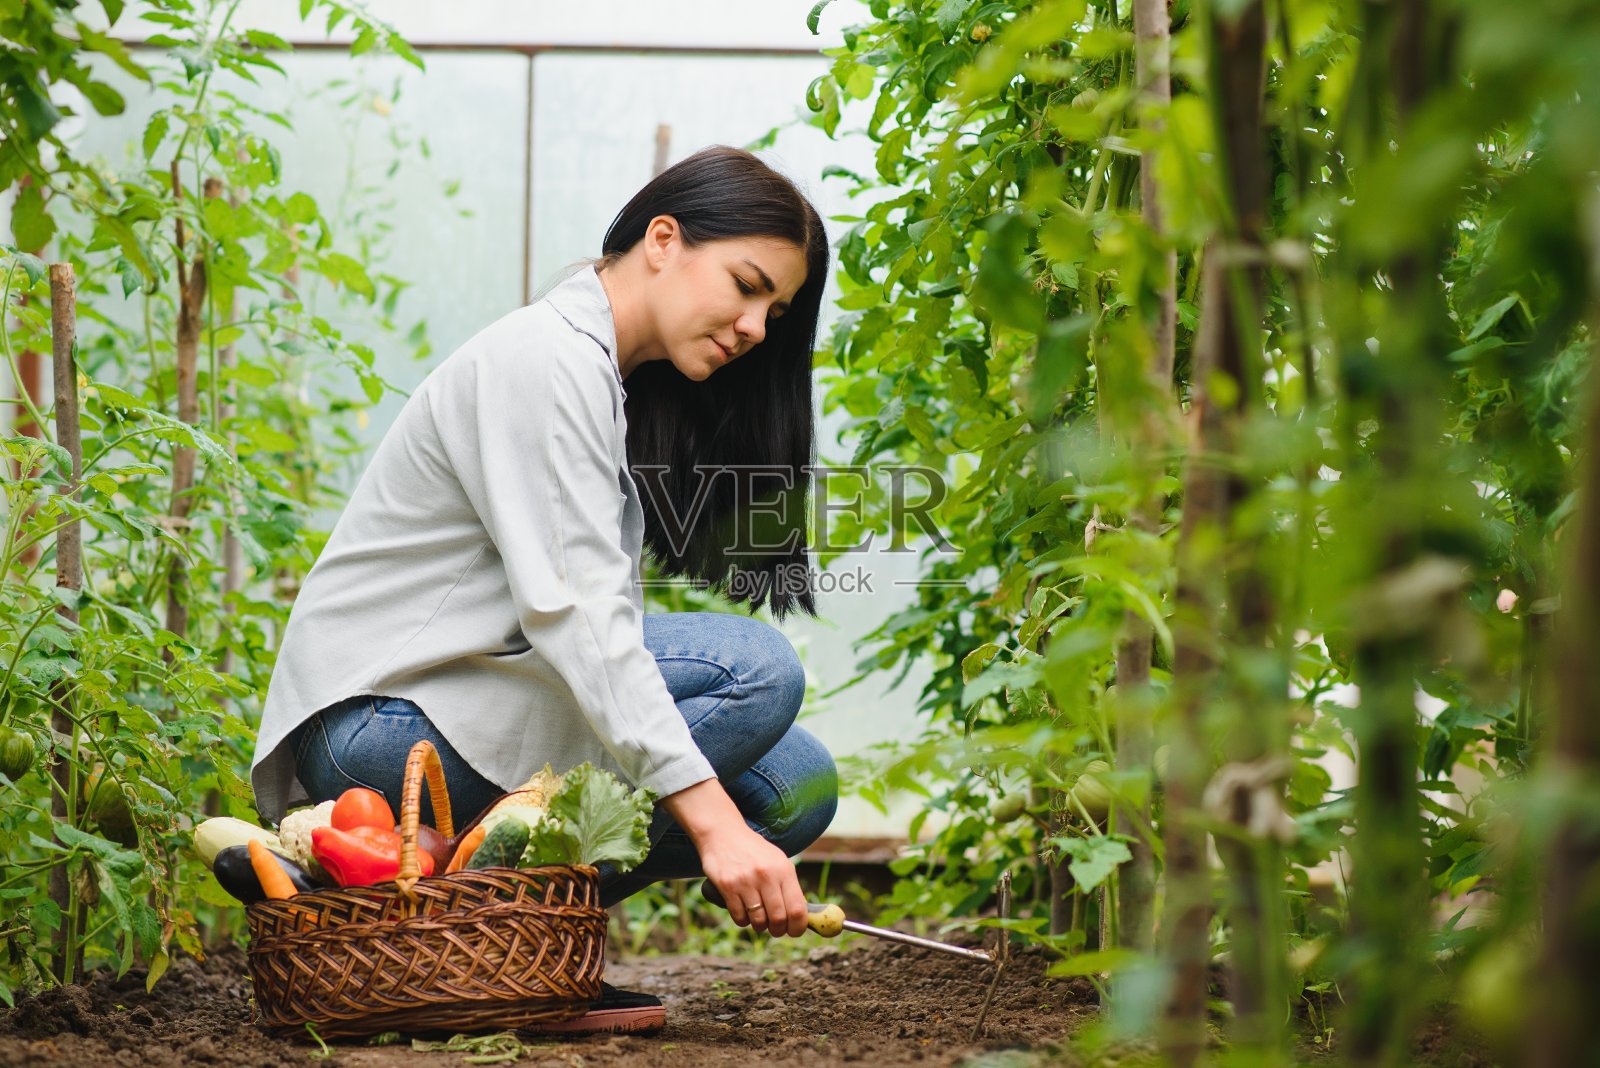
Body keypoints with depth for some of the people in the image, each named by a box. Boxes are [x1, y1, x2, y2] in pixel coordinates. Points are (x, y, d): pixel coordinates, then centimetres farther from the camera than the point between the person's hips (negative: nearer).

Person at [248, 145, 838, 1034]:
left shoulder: (615, 386, 17)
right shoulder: (545, 358, -14)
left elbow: (598, 613, 12)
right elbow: (571, 609, -25)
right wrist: (711, 820, -31)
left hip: (466, 709, 10)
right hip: (378, 721, -10)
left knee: (796, 785, -1)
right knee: (754, 668, -22)